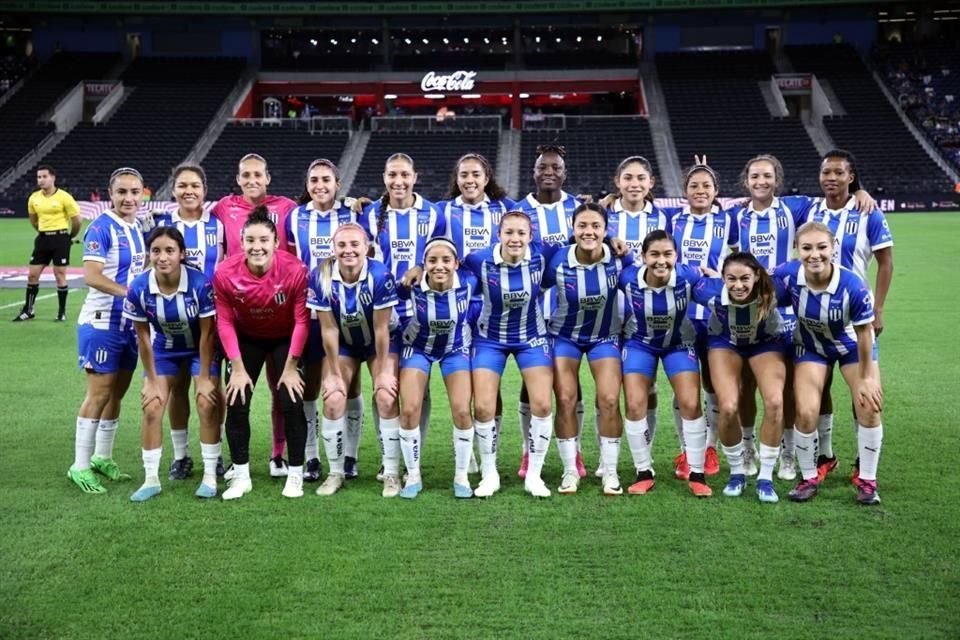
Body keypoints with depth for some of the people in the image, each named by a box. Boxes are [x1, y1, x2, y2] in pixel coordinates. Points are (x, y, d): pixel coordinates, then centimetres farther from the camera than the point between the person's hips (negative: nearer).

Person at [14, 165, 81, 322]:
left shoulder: (64, 197, -11)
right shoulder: (33, 198, 4)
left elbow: (76, 220, -4)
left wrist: (70, 237, 6)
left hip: (60, 238, -5)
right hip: (43, 238, 5)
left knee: (60, 274, -1)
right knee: (32, 274, 5)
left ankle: (62, 312, 11)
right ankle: (28, 310, 16)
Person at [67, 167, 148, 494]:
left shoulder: (137, 228, 9)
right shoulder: (101, 228, -14)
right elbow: (92, 277, -23)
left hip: (128, 322, 8)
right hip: (102, 322, -8)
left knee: (117, 393, 12)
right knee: (99, 394, -5)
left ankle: (102, 459, 24)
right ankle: (80, 467, 4)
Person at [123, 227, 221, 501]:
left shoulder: (201, 283, -31)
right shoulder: (139, 288, -25)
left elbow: (206, 333, -20)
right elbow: (143, 337, -12)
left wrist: (204, 378, -15)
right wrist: (151, 380, -8)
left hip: (200, 348, -2)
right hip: (163, 350, 2)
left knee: (208, 404, -11)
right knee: (151, 408, -5)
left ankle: (210, 476, 4)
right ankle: (151, 479, 9)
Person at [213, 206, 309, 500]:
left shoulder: (295, 270, -29)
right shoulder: (225, 274, -25)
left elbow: (302, 320, -19)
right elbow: (225, 322, -13)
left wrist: (290, 367, -15)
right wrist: (237, 367, -14)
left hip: (285, 338, -1)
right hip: (246, 339, 2)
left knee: (292, 403, -8)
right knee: (236, 403, -4)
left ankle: (296, 474, 7)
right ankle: (241, 475, 9)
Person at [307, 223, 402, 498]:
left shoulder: (380, 275, -30)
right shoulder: (321, 277, -25)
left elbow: (381, 329, -22)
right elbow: (328, 329, -17)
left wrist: (383, 371, -15)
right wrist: (333, 373, -12)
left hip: (381, 342, -2)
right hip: (343, 343, 2)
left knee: (386, 398, -14)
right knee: (333, 400, -10)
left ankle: (392, 473, -1)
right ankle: (335, 473, 7)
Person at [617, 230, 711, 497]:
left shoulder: (688, 277, -29)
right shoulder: (628, 278, -28)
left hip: (679, 343, 0)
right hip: (640, 343, 0)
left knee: (691, 404, -8)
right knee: (635, 405, -6)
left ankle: (697, 474, 7)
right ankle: (644, 473, 10)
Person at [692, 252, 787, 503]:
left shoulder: (771, 290, -36)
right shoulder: (711, 291, -35)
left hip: (767, 342, 0)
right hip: (725, 341, 0)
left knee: (775, 402, -19)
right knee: (728, 407, -16)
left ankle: (766, 478, -2)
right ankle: (736, 473, 9)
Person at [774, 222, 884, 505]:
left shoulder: (853, 286, -36)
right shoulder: (788, 275, -31)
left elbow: (864, 333, -21)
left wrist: (866, 377, -13)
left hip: (852, 345, -1)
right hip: (811, 346, 1)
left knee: (870, 407, -7)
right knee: (806, 413, -9)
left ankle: (867, 481, 13)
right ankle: (809, 478, 14)